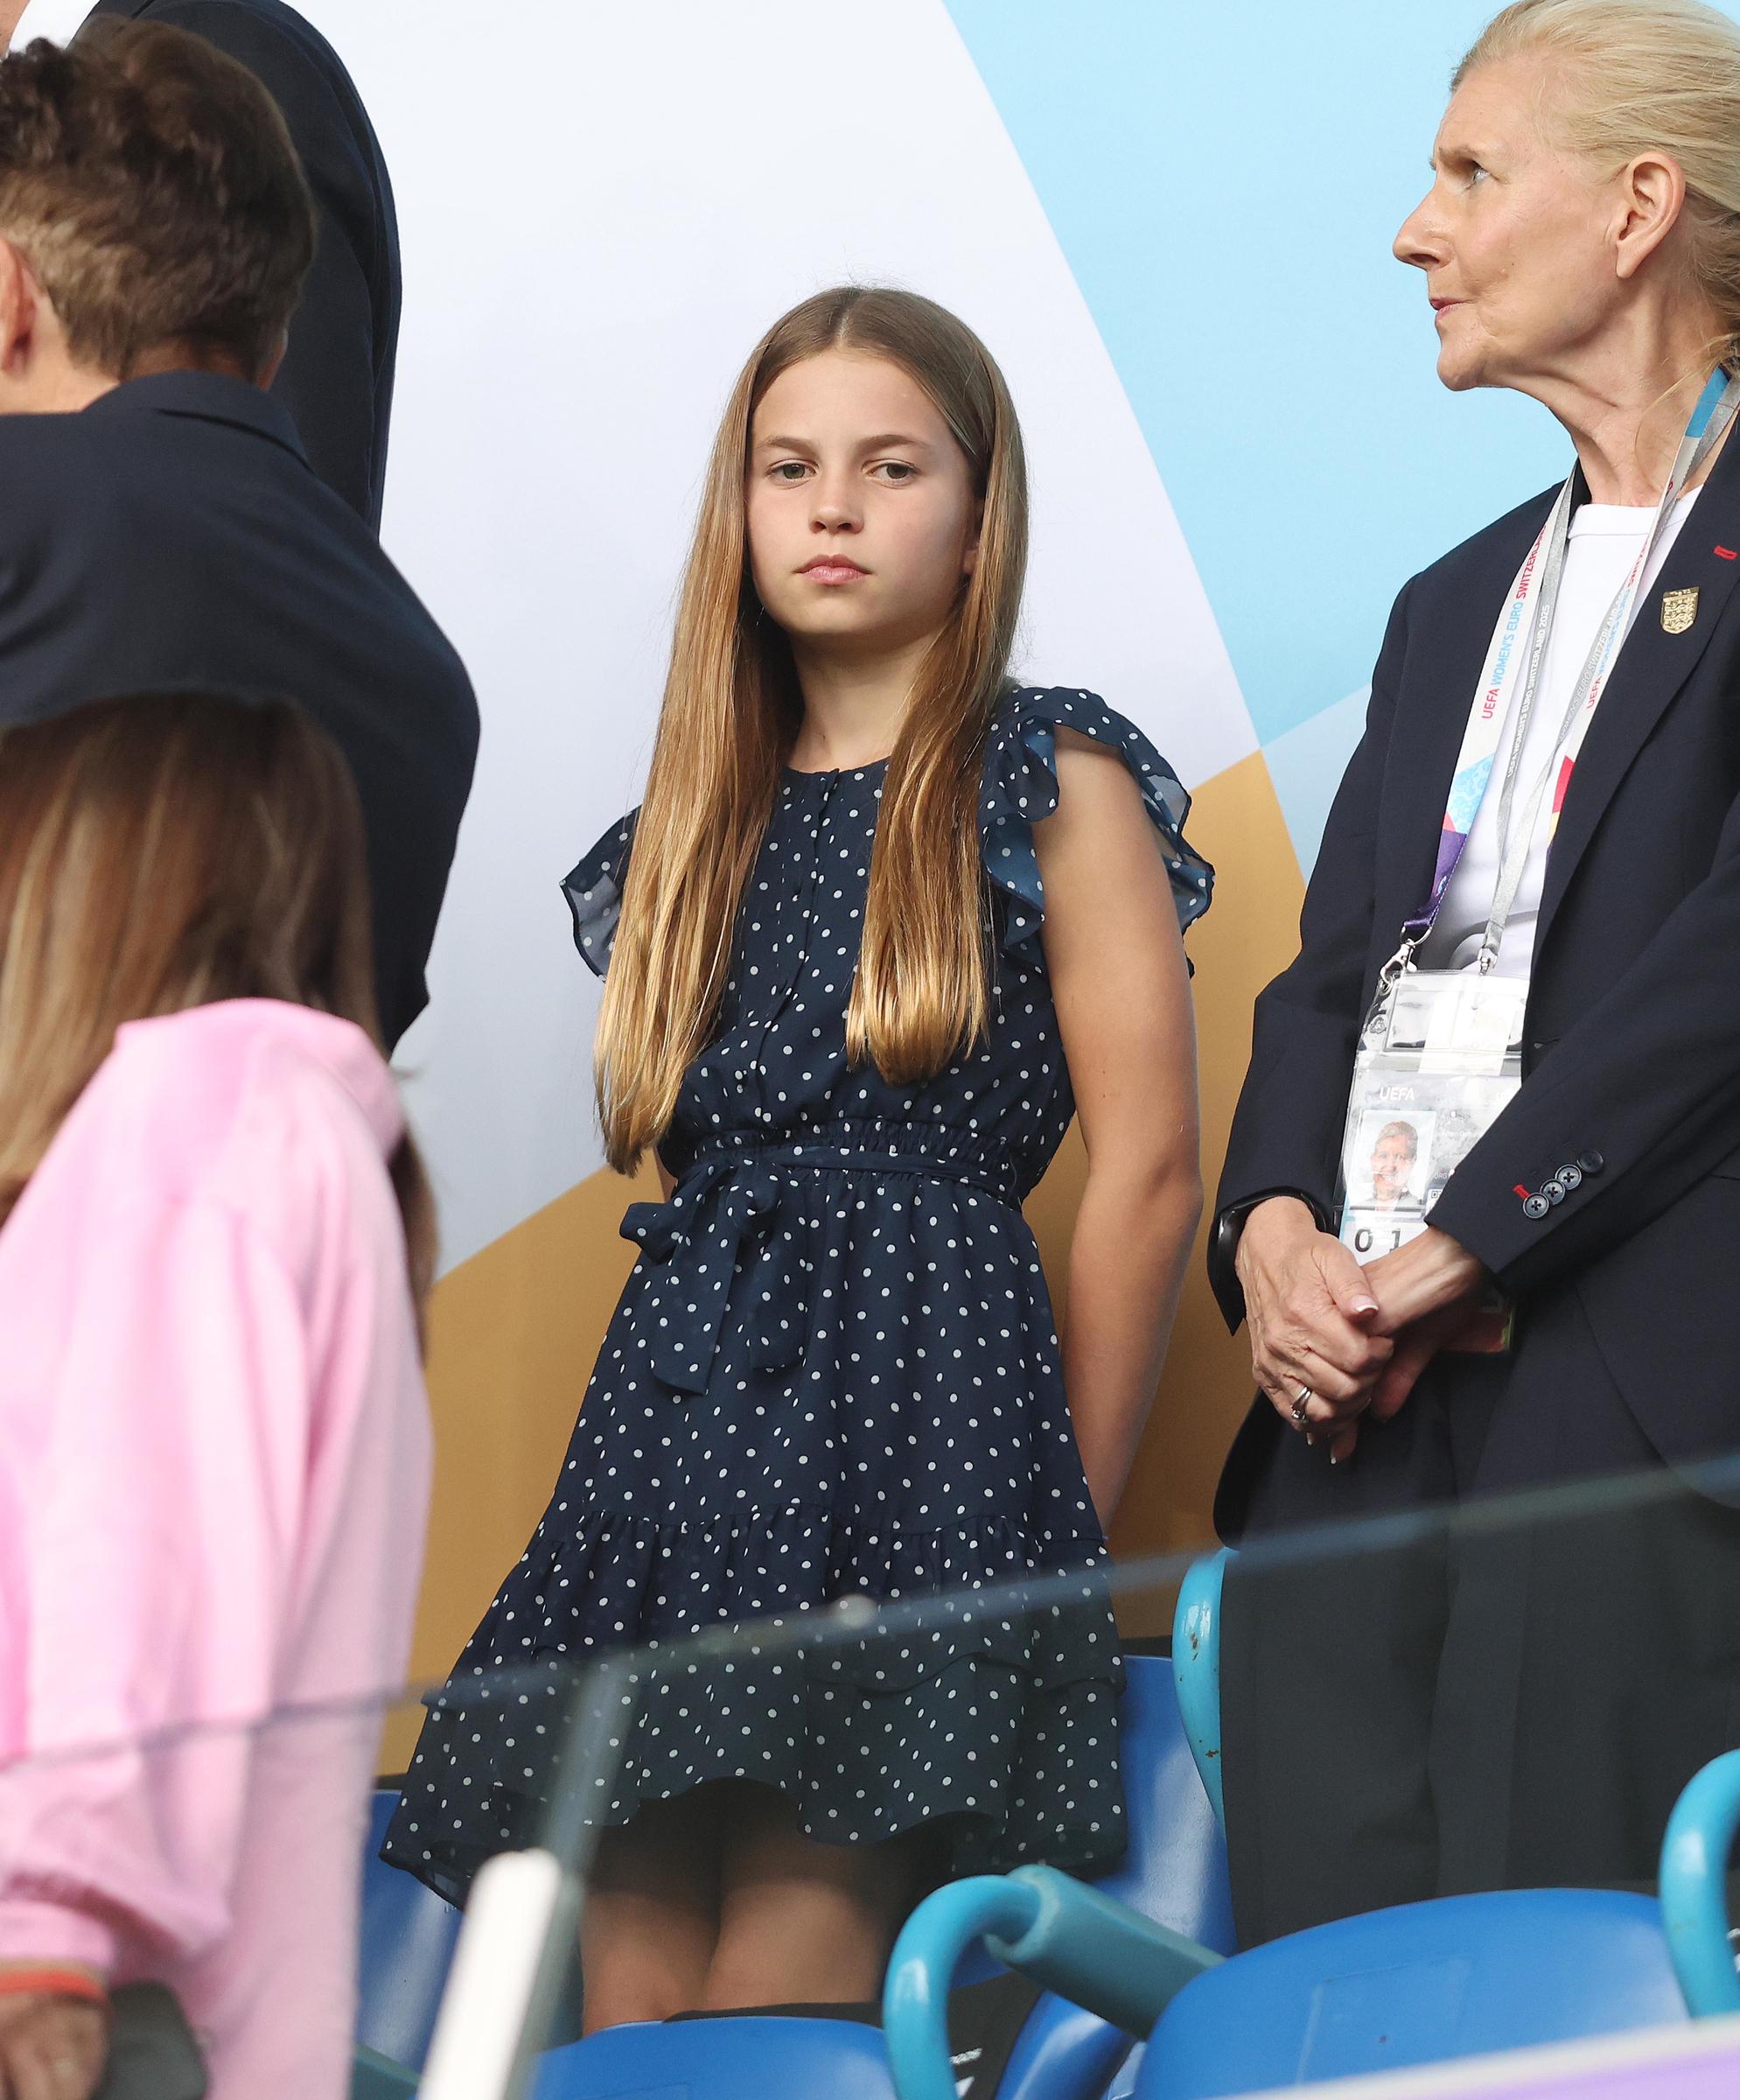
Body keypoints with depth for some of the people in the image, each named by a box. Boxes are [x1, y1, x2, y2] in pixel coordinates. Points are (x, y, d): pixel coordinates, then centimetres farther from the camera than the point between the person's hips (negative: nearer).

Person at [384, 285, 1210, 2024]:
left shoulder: (1053, 788, 5)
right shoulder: (703, 825, 21)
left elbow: (1146, 1175, 1)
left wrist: (1063, 1514, 2)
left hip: (926, 1414, -5)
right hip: (673, 1420, 5)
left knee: (778, 2017, -14)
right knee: (629, 2025, -3)